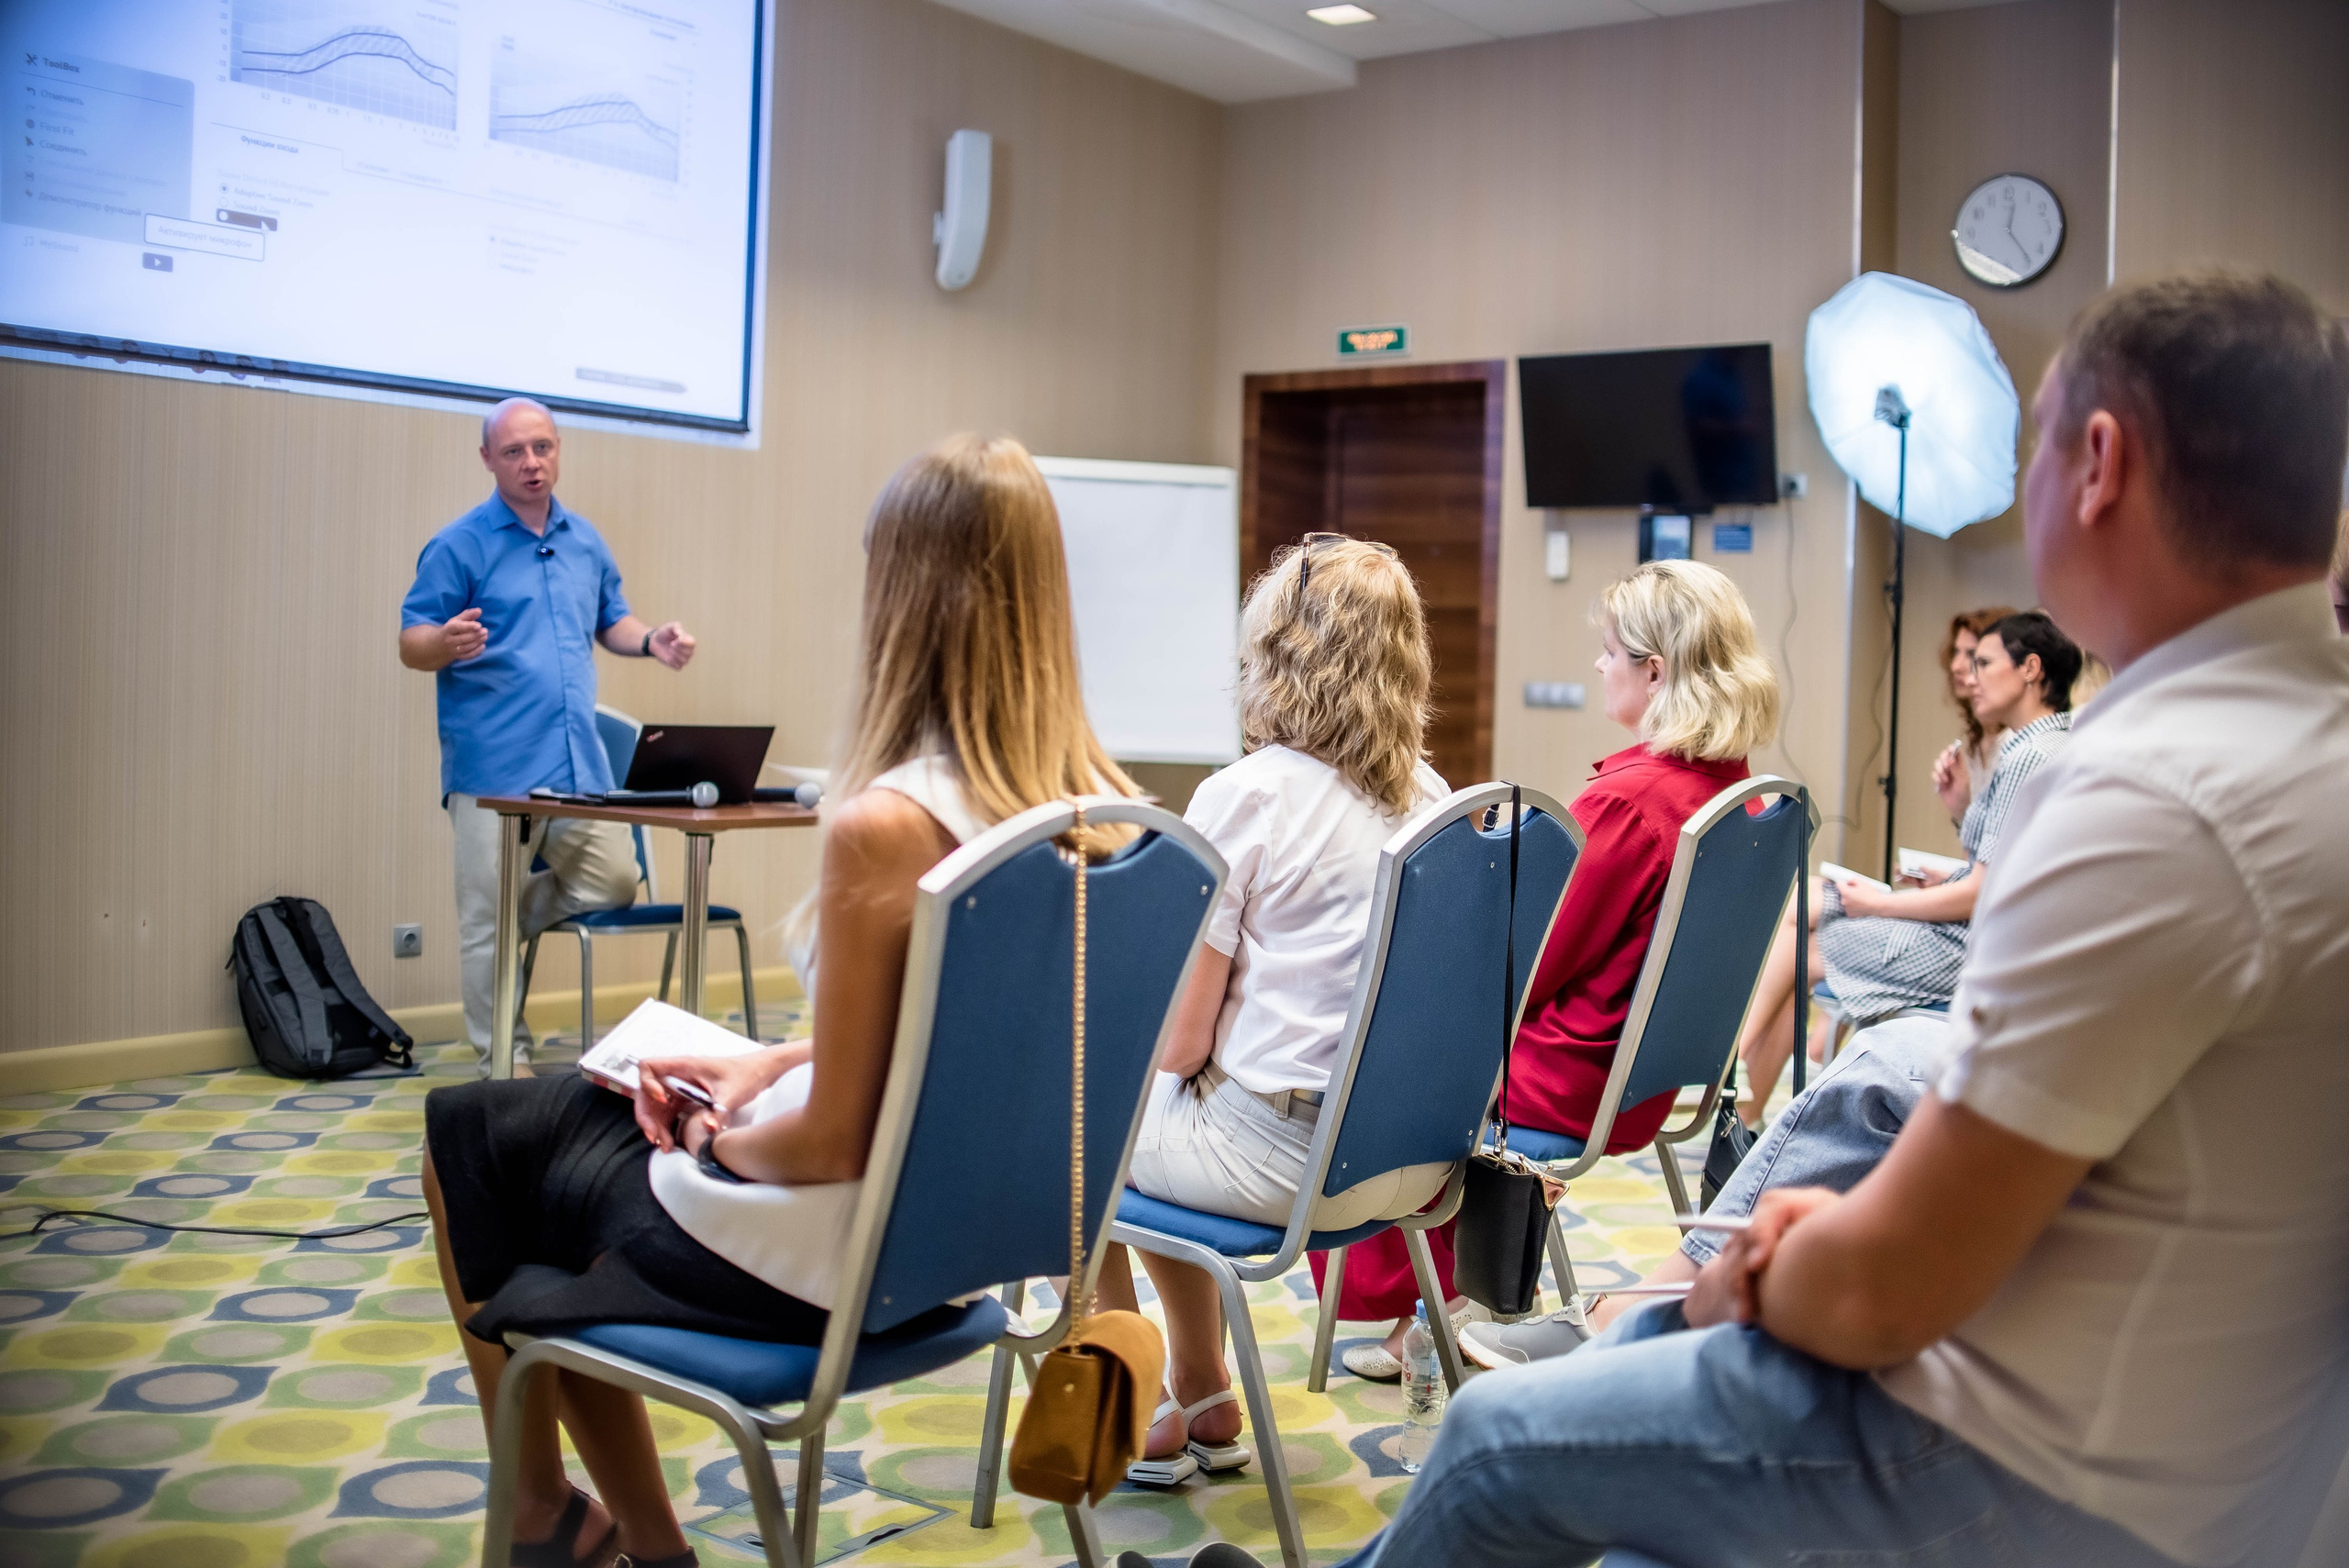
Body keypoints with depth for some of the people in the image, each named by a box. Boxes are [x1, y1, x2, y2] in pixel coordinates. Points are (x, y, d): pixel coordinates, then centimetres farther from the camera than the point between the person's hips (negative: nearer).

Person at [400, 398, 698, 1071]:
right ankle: (504, 1060, 13)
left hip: (579, 763, 5)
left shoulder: (586, 542, 14)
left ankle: (496, 924, 28)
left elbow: (610, 621, 24)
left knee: (612, 882, 5)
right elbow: (411, 645, -6)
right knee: (489, 923, 0)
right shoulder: (459, 545, -4)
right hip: (493, 770, -5)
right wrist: (447, 641, -29)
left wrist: (650, 640, 2)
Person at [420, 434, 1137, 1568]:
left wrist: (716, 1138, -3)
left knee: (466, 1132, 18)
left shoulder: (882, 828, -30)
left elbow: (830, 1145, -22)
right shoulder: (1098, 803, -7)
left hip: (822, 1255, -7)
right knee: (569, 1104, 26)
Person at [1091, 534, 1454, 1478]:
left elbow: (1176, 1043, -15)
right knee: (1162, 1121, 28)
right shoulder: (1431, 796, 3)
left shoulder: (1246, 797, -16)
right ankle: (1201, 1404, 35)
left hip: (1282, 1158, -7)